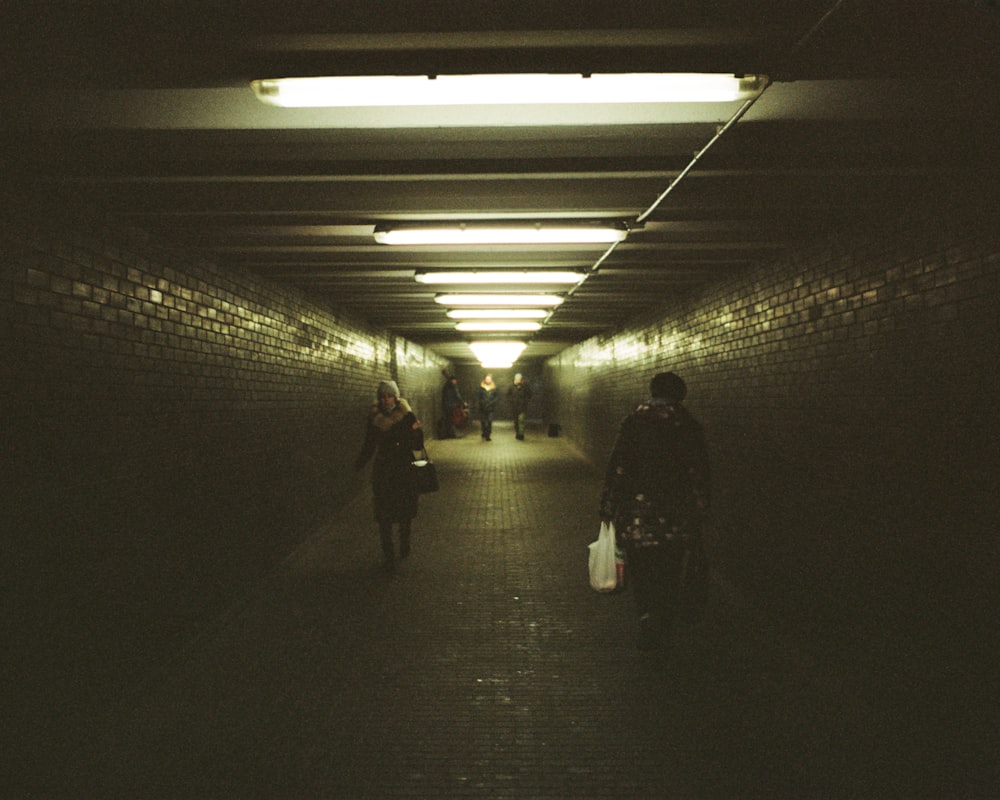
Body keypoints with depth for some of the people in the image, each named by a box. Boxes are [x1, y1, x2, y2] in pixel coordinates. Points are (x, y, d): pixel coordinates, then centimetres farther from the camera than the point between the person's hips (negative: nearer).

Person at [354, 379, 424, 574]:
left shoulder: (407, 416, -7)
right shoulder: (374, 417, 1)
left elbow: (417, 446, -8)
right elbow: (369, 445, 12)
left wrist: (417, 433, -27)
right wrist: (360, 462, 2)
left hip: (404, 470, -2)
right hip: (382, 470, 2)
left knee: (405, 512, 5)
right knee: (384, 516, 0)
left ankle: (405, 543, 34)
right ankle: (388, 556, 10)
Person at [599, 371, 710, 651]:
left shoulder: (634, 421, -3)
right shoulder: (690, 426, 1)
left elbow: (617, 467, -4)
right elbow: (700, 474, 1)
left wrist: (609, 505, 3)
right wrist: (700, 513, 8)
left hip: (638, 510, -2)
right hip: (677, 512, 2)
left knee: (639, 568, 9)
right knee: (669, 572, 13)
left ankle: (648, 613, -10)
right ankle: (664, 631, 19)